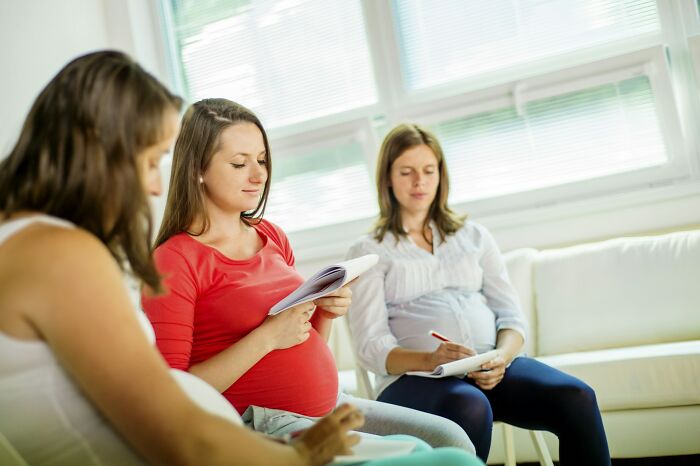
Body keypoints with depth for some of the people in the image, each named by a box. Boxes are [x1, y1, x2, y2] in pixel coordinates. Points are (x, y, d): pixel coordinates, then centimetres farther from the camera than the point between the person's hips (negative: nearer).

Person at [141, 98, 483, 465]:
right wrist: (267, 337, -21)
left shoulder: (272, 237, 10)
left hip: (330, 404, 7)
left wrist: (326, 310, -2)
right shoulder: (174, 260, -11)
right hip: (257, 422, -7)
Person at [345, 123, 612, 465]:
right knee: (471, 408, -38)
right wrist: (429, 360, -22)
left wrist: (501, 356, -11)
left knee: (576, 398, -26)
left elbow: (511, 317, 12)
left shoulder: (474, 236, 21)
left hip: (490, 368, 4)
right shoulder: (367, 252, 10)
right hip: (413, 376, -3)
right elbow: (371, 347, -1)